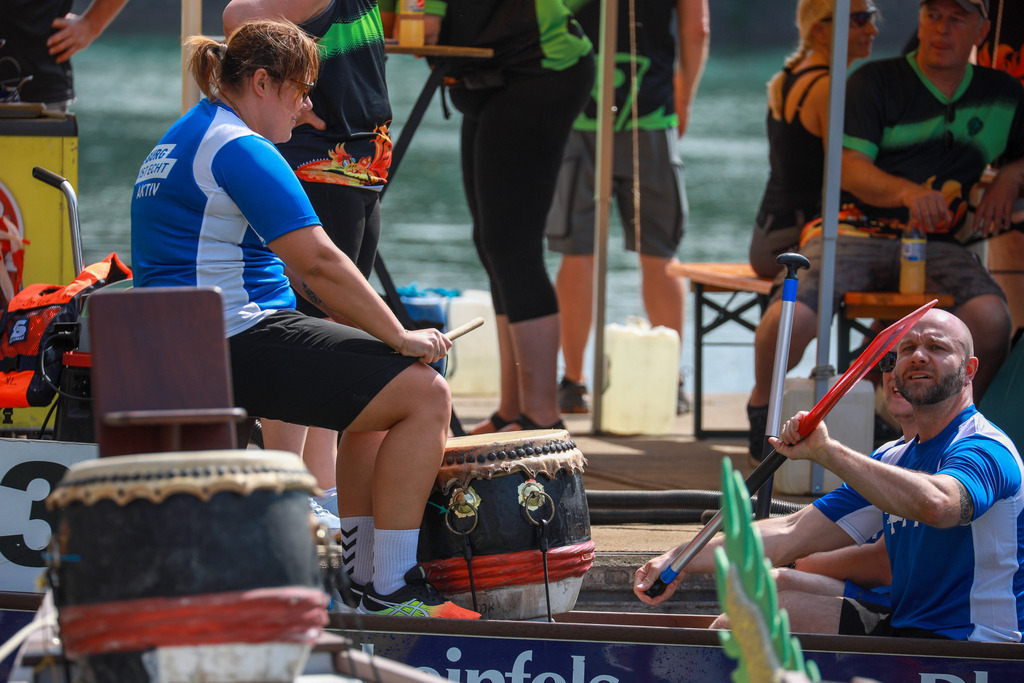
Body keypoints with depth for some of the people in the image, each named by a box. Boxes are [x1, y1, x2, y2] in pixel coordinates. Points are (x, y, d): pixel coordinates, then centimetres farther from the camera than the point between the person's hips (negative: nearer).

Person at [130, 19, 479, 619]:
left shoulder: (181, 141, 20)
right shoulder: (240, 148, -14)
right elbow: (320, 263, -20)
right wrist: (401, 337, -12)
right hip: (237, 340, -11)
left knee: (382, 387, 25)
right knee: (426, 395, -13)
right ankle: (391, 595, -13)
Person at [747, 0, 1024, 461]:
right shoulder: (875, 81, 3)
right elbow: (852, 169, -8)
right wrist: (907, 191, -28)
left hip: (935, 245, 2)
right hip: (857, 230, -2)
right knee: (787, 320, -30)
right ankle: (763, 402, 6)